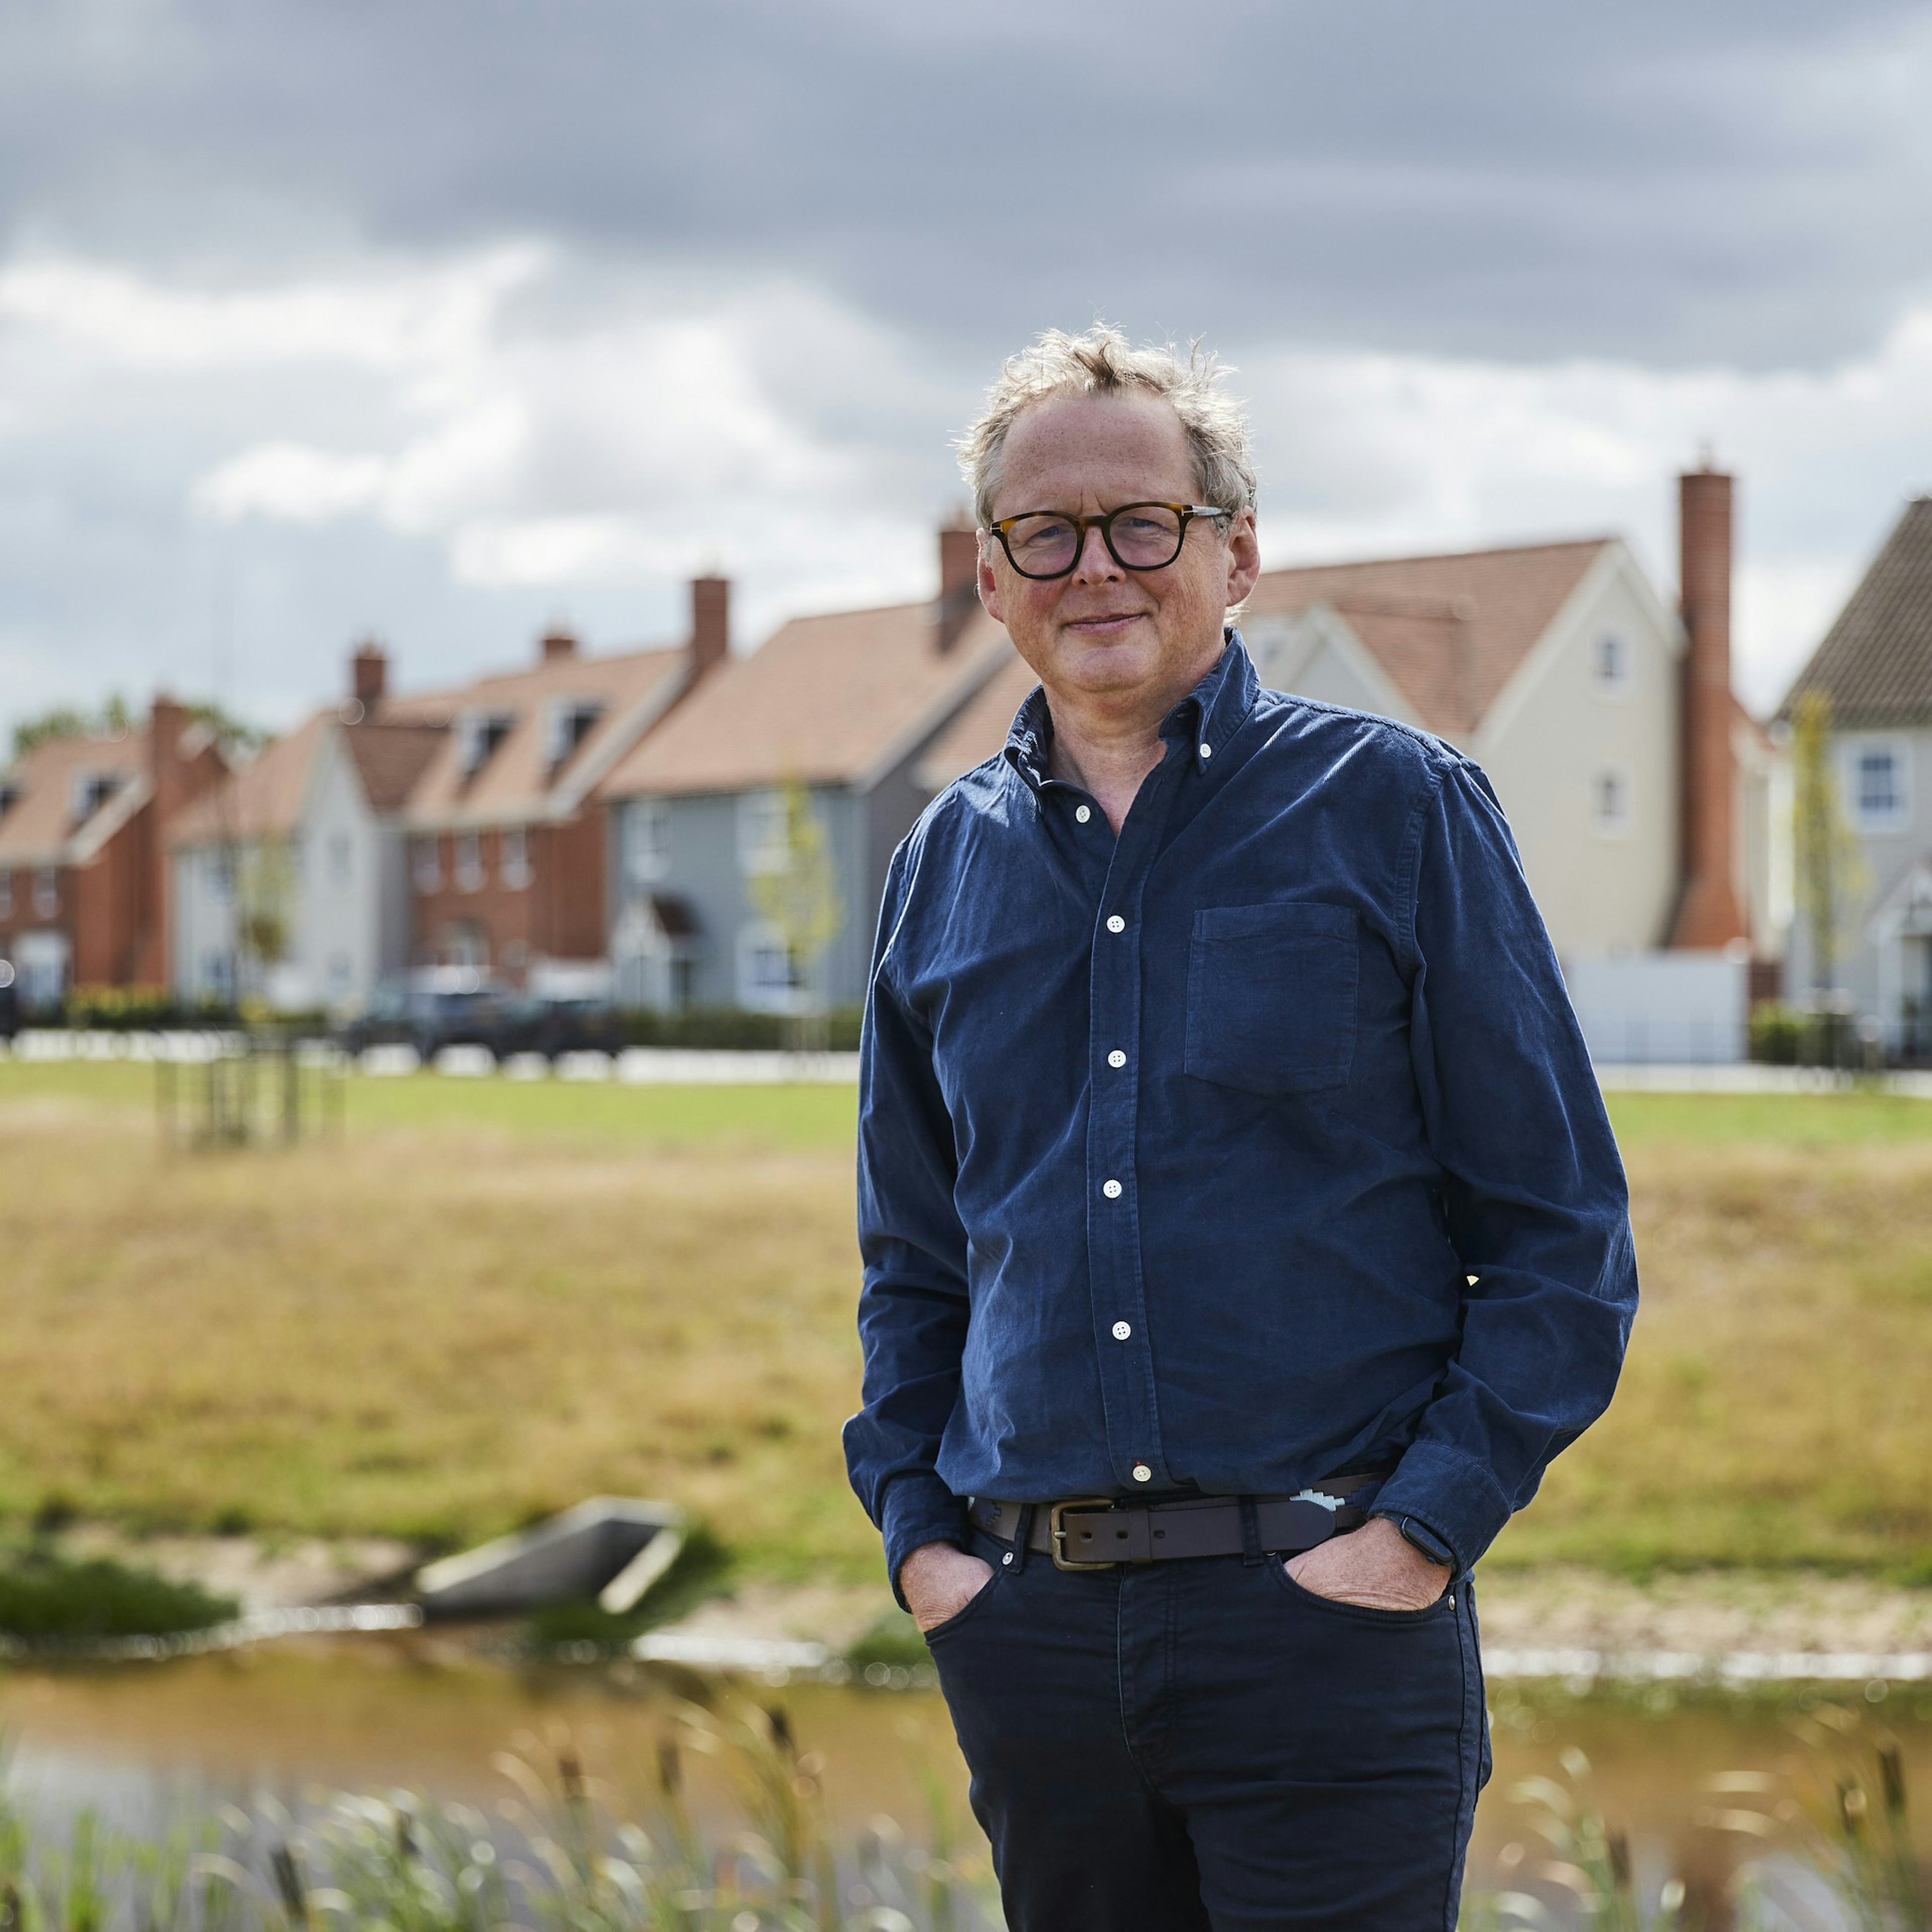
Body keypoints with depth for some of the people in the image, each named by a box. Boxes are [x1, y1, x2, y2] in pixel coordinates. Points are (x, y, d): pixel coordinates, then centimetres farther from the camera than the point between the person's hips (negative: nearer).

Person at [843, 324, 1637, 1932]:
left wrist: (1430, 1526, -10)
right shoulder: (949, 864, 12)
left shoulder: (1396, 809, 0)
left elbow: (1563, 1238, 0)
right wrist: (916, 1531, 8)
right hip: (1030, 1625, 4)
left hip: (1327, 1617, -4)